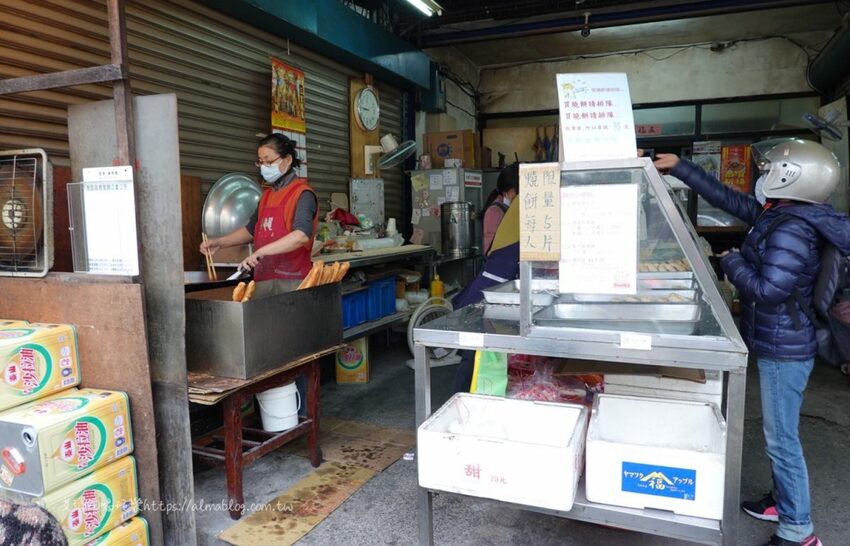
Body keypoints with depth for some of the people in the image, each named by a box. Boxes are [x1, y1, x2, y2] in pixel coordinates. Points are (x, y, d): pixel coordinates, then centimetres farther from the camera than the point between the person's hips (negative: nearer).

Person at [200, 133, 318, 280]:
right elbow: (251, 229, 23)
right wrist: (220, 242, 8)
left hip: (292, 280, -6)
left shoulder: (302, 194, -11)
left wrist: (261, 251, -33)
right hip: (264, 278, 7)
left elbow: (302, 235, -26)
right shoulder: (267, 194, 13)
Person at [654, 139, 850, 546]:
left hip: (783, 350, -10)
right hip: (777, 344, 10)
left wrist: (731, 261, -12)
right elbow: (726, 198, 13)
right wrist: (679, 168, 13)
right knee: (780, 432, 21)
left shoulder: (791, 231, -24)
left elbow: (768, 291, -28)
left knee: (781, 438, 0)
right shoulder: (776, 215, 5)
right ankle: (784, 500, 37)